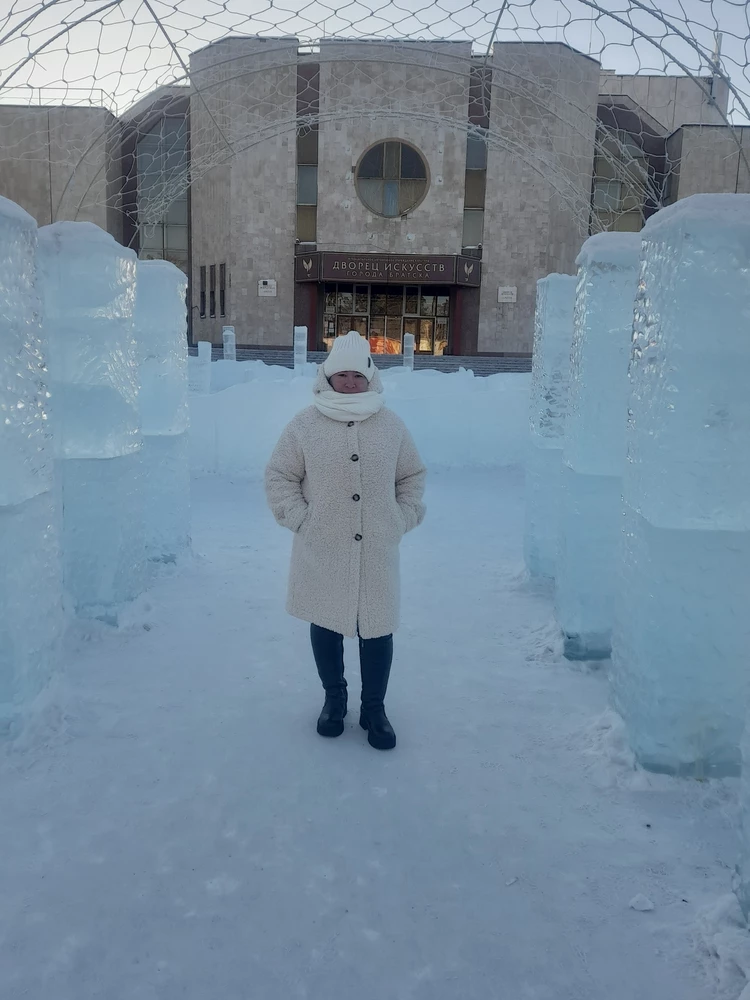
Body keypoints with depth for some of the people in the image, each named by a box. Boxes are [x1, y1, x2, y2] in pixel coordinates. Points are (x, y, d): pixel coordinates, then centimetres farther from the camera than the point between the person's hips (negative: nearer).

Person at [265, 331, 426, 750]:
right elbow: (279, 477, 4)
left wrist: (402, 521, 4)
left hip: (377, 552, 1)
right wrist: (300, 520, -4)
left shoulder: (391, 424, 2)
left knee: (377, 629, 6)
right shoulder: (306, 424, -2)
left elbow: (413, 477, 12)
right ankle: (334, 698, 35)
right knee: (325, 625, 12)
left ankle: (374, 708, 25)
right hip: (321, 551, 0)